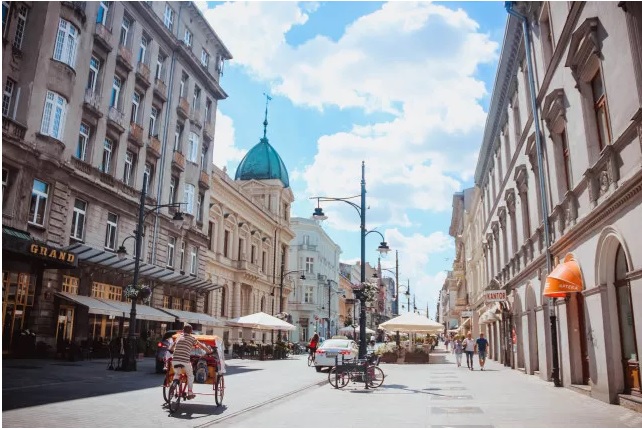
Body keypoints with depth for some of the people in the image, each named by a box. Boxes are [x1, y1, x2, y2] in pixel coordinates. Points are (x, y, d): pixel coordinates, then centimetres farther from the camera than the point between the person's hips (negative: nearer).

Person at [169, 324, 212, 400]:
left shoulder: (179, 337, 16)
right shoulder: (192, 338, 7)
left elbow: (172, 348, 32)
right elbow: (202, 346, 16)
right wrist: (209, 351, 32)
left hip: (175, 360, 3)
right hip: (185, 361, -3)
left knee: (176, 374, 30)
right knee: (190, 376, 20)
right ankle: (190, 393, 19)